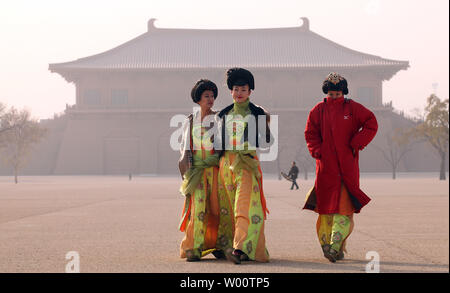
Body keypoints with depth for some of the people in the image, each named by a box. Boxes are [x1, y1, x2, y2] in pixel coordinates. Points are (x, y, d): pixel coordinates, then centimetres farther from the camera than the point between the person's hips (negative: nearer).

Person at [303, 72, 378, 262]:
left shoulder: (352, 108, 5)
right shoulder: (318, 110, 9)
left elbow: (371, 124, 4)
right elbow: (310, 133, 12)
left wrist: (356, 144, -3)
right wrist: (318, 152, -3)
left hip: (347, 164, -1)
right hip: (326, 165, 1)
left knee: (344, 205, -11)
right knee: (327, 204, 1)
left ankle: (336, 246, -17)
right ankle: (327, 243, 11)